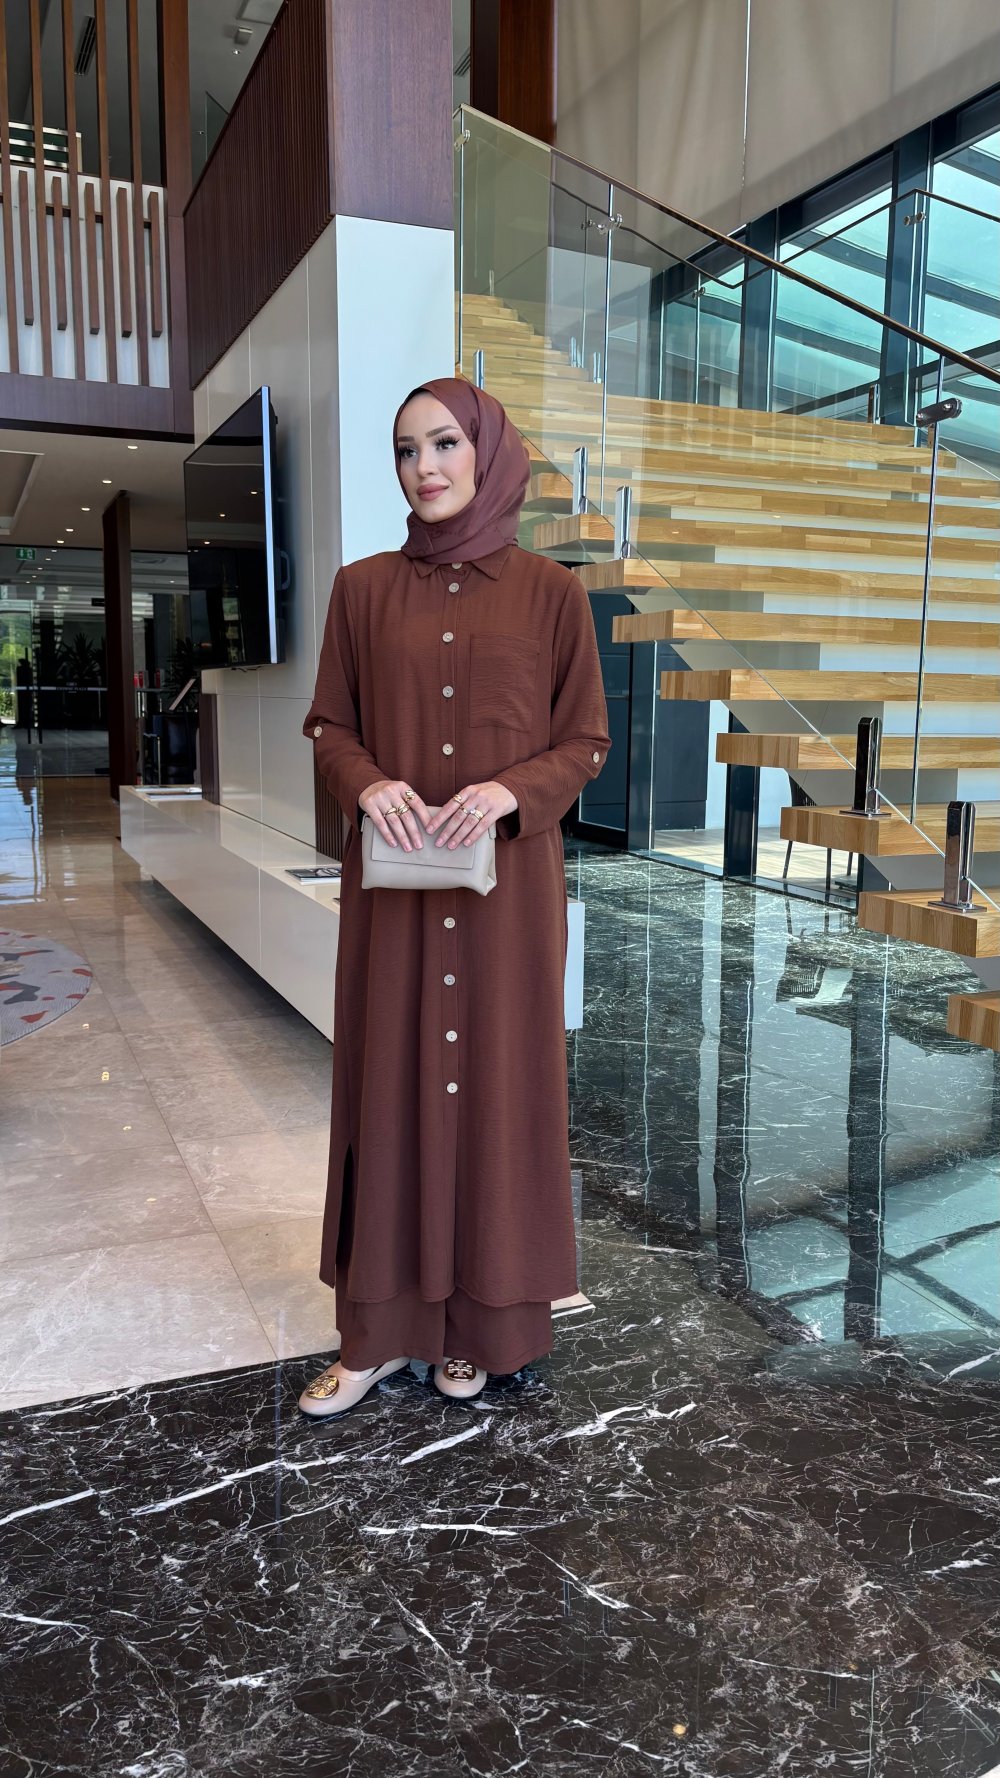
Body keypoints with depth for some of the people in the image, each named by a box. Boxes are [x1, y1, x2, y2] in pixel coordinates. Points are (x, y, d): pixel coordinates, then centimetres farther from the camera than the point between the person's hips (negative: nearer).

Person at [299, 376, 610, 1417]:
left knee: (496, 1079, 5)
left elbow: (586, 741, 2)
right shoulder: (364, 589, 7)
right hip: (393, 880, 2)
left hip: (507, 878, -1)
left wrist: (509, 790, -17)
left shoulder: (549, 593, 2)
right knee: (388, 1084, 5)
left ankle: (481, 1320, 22)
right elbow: (329, 725, 8)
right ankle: (382, 1328, 19)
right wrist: (368, 784, -13)